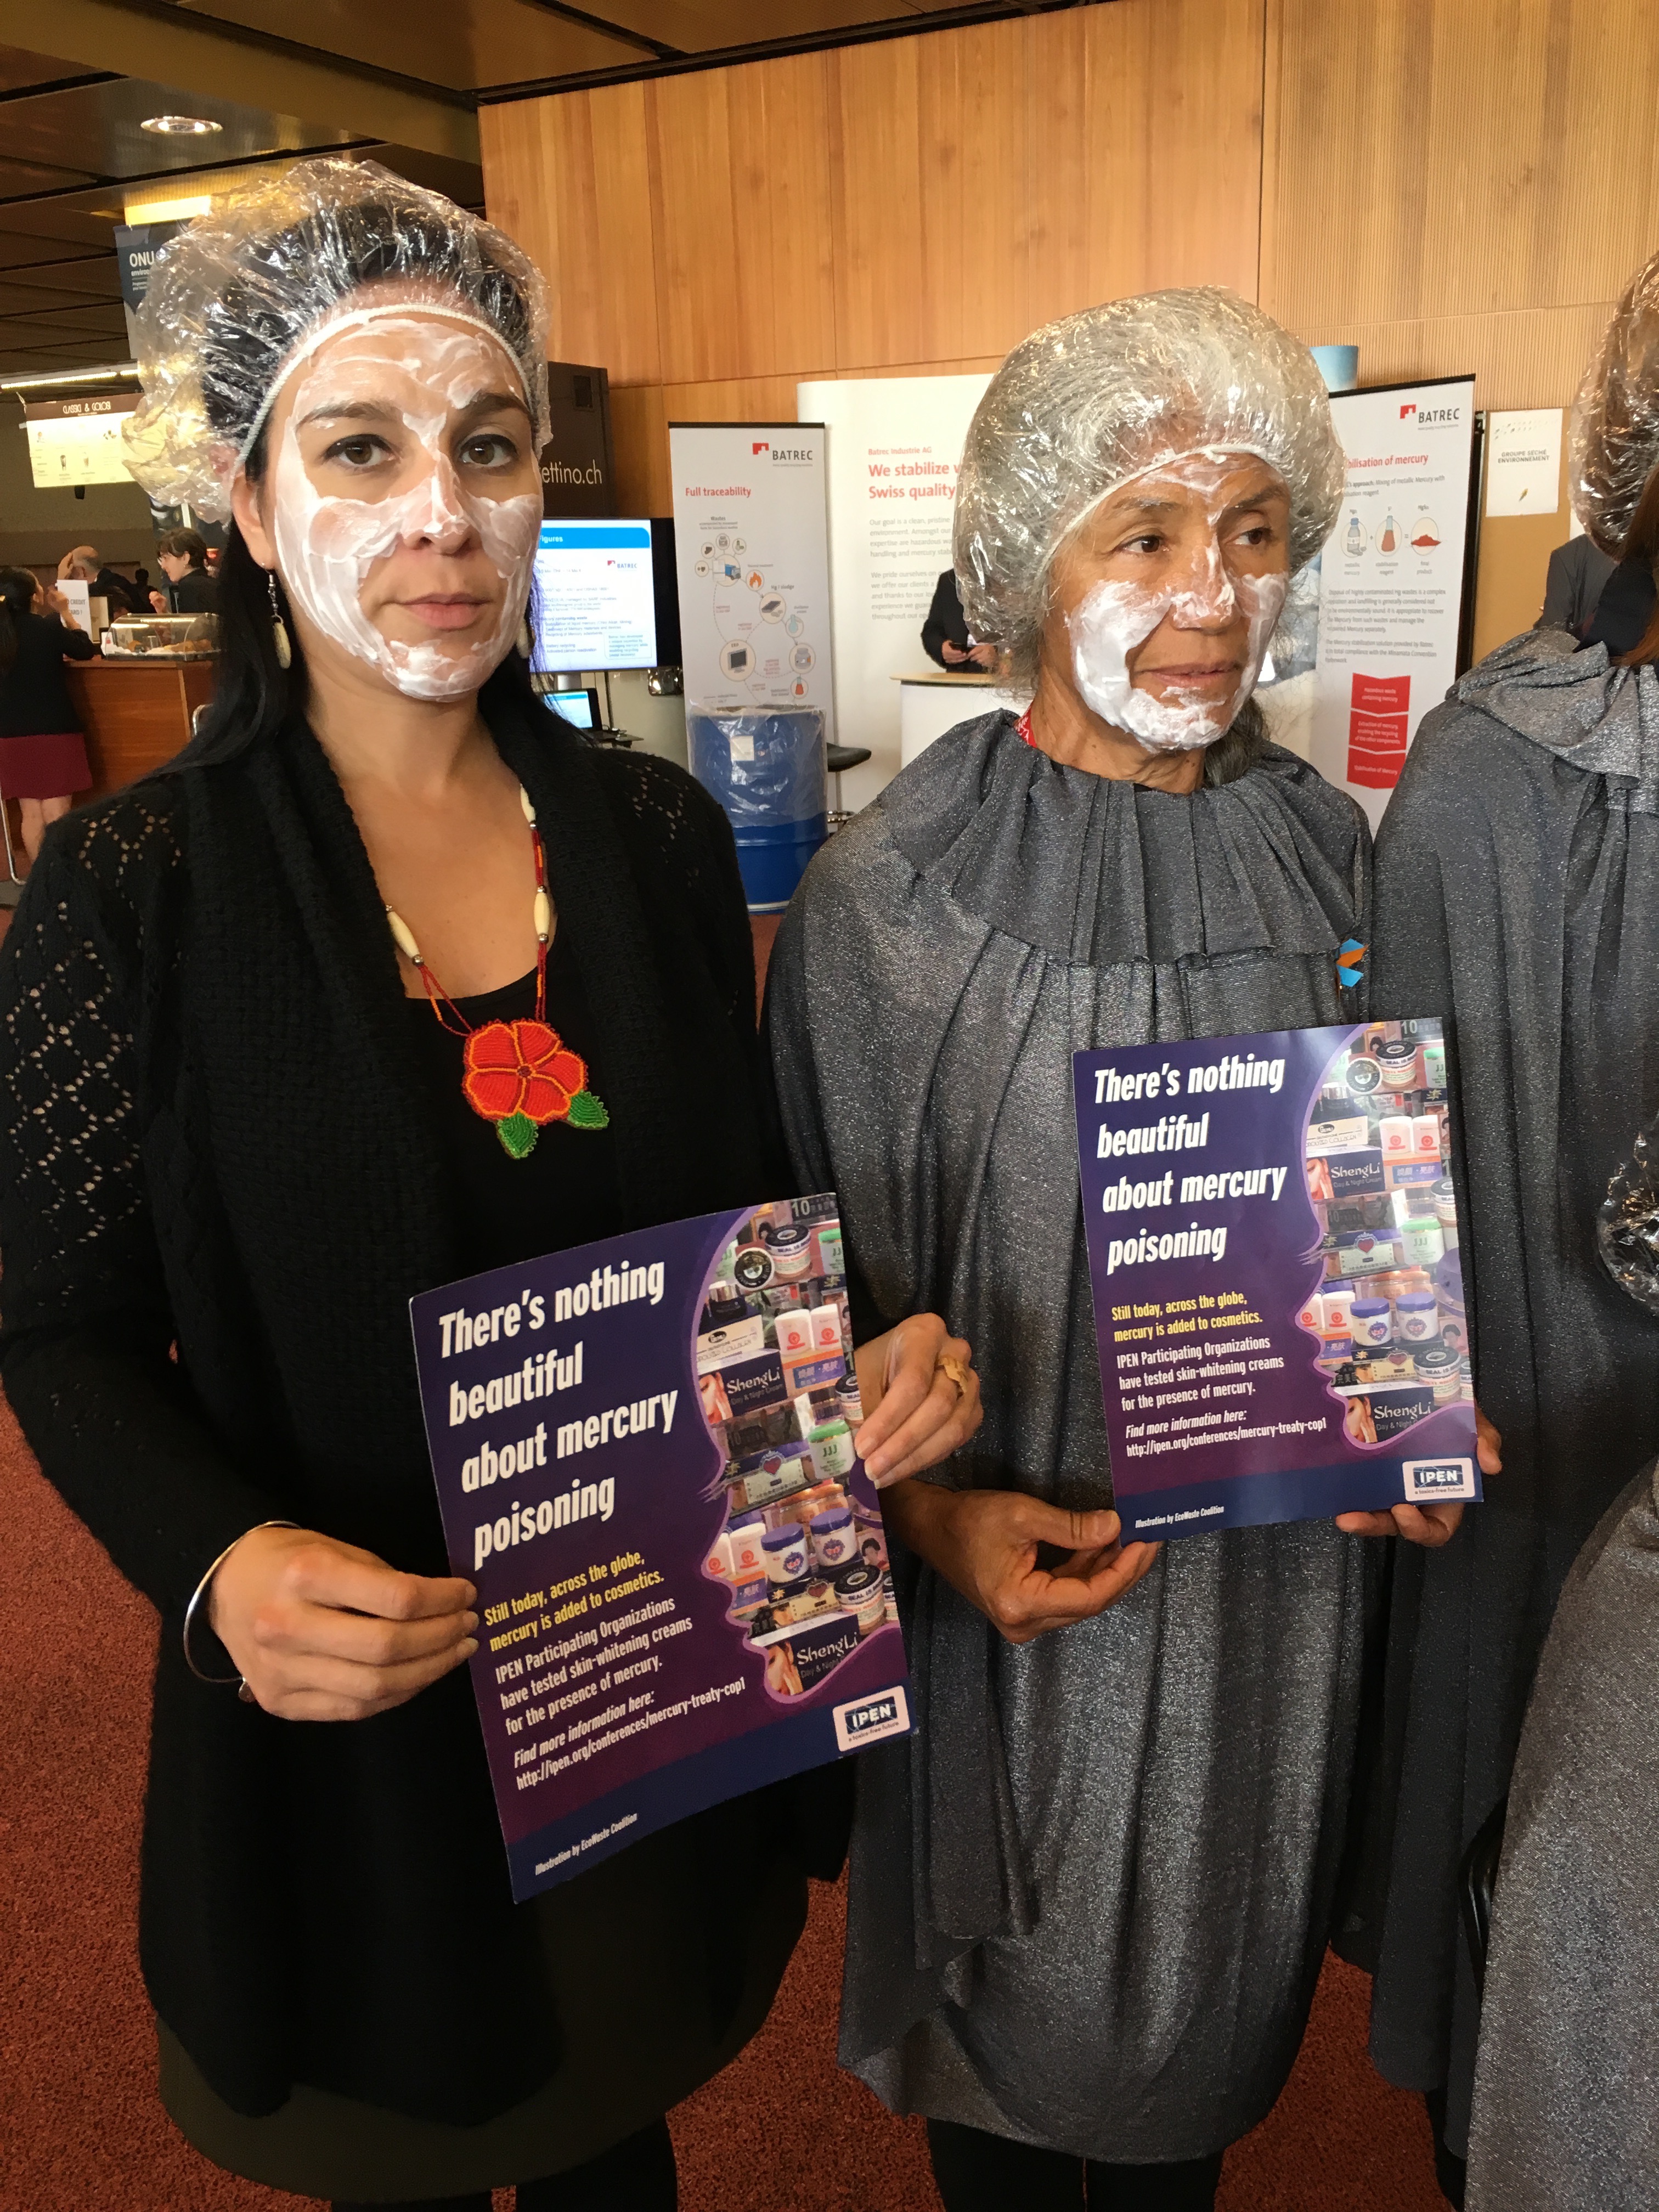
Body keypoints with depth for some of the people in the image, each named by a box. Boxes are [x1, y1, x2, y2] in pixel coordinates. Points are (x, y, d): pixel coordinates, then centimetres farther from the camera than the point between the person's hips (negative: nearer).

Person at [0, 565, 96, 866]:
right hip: (54, 729, -4)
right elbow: (86, 650, 4)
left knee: (30, 813, 9)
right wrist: (65, 613, 12)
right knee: (56, 814, -2)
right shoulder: (48, 627, -11)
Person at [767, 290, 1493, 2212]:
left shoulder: (1328, 858, -4)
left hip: (1275, 1588, 4)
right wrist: (933, 1512, -20)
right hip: (1015, 1591, -3)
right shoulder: (888, 896, -16)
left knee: (1223, 1978, 26)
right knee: (1023, 2007, 21)